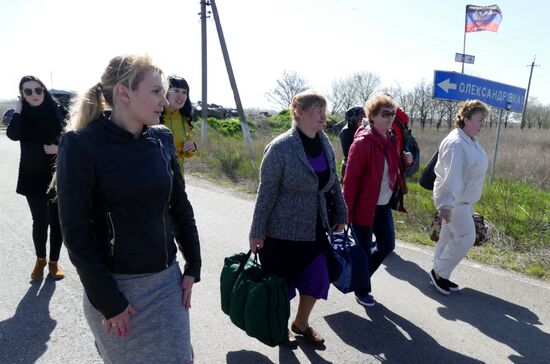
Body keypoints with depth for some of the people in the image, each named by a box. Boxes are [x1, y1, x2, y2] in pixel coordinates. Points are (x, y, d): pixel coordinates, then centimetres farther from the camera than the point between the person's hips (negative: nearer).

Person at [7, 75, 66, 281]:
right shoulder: (22, 115, 0)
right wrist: (18, 109, -15)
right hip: (33, 177, 0)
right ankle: (40, 259, 28)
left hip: (58, 175, 0)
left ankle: (54, 261, 23)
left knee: (57, 221, 4)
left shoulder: (58, 111, -3)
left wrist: (59, 148, -15)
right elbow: (13, 135, -21)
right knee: (40, 221, 3)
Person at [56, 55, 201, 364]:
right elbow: (76, 231, -14)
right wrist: (107, 301, -12)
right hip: (116, 284, -4)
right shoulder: (82, 145, -14)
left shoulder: (162, 138, -1)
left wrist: (193, 266, 4)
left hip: (168, 279, 5)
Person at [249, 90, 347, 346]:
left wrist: (340, 214, 15)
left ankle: (301, 324, 37)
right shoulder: (280, 147, -17)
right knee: (282, 282, 11)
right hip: (283, 229, -6)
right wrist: (257, 232, -12)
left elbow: (333, 182, 12)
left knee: (317, 279, 10)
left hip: (315, 228, 6)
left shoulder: (325, 144, 2)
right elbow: (266, 192, -14)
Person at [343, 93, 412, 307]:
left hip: (383, 206, 8)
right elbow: (350, 180, -19)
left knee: (387, 246, 14)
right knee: (364, 251, 7)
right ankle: (361, 290, 30)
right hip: (364, 207, -7)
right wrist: (347, 212, -19)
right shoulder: (362, 142, -19)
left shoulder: (390, 140, 5)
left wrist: (404, 160, -2)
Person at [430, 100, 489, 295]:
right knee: (466, 237, -6)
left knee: (449, 237, 14)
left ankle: (439, 274, 26)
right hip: (453, 200, -10)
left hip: (462, 199, 10)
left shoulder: (470, 141, 10)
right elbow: (451, 176, -30)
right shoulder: (456, 143, -22)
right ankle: (439, 272, 10)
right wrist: (445, 204, -33)